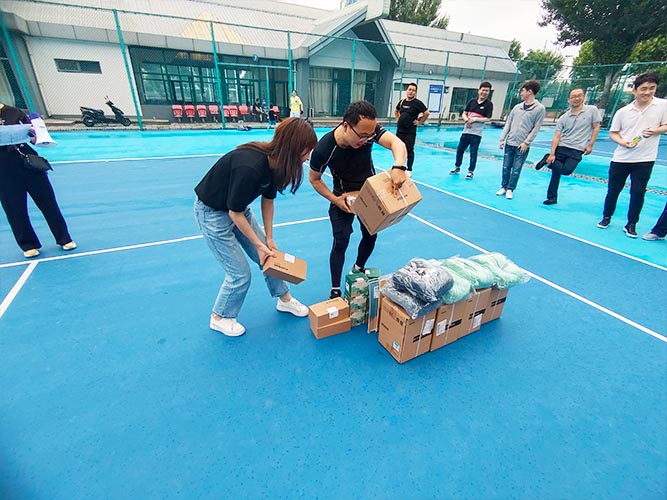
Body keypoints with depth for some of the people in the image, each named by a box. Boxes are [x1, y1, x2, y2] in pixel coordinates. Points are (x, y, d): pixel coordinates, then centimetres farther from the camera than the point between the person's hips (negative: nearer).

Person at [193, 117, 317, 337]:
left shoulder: (274, 161, -12)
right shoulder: (250, 168, -36)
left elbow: (267, 200, -1)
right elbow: (235, 214, -26)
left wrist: (269, 239, 0)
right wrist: (259, 245, -17)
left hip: (238, 208, 8)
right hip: (212, 212, -8)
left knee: (270, 257, 11)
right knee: (240, 274, -2)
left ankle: (284, 299, 32)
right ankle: (219, 318, 23)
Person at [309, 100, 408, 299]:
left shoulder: (368, 130, -26)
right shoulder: (324, 149, -30)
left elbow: (396, 143, -39)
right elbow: (314, 179, -14)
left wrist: (398, 167, -59)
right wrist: (335, 199, -24)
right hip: (343, 197, -3)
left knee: (370, 236, 14)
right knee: (341, 242, -8)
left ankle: (358, 269, 42)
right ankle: (335, 290, 9)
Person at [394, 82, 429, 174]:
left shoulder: (417, 103, -8)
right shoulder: (402, 101, 8)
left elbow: (427, 113, -13)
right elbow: (396, 111, 26)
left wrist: (419, 122, -9)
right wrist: (398, 119, 14)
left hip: (410, 132, -5)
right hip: (399, 130, 5)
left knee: (409, 150, 1)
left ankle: (409, 170, 11)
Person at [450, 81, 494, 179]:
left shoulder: (489, 104, -4)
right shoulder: (472, 101, 6)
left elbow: (488, 119, -7)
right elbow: (464, 114, 9)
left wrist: (475, 119, -17)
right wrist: (467, 119, -12)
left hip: (476, 133, -4)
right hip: (466, 131, 4)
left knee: (473, 153, 1)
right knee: (459, 150, 11)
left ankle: (471, 171, 14)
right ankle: (457, 167, 29)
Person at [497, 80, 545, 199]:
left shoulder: (539, 108, -4)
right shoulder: (517, 107, 9)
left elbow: (536, 128, -6)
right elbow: (508, 123, 11)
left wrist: (526, 142, -13)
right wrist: (502, 139, 4)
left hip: (522, 146, -4)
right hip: (509, 143, 4)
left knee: (516, 170, 1)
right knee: (506, 167, 7)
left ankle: (510, 189, 13)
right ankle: (504, 187, 21)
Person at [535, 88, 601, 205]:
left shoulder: (592, 110, 1)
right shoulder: (563, 118, 2)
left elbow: (596, 127, 5)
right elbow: (556, 137, -2)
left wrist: (590, 145, -2)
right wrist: (552, 154, -10)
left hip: (577, 150, -1)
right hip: (561, 148, 1)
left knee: (566, 170, -21)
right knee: (555, 172, 2)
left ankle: (547, 161, 5)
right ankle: (552, 197, 14)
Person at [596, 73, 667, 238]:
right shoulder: (623, 112, 0)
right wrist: (622, 141, -12)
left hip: (645, 159, -1)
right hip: (620, 158, 1)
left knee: (638, 192, 0)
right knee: (613, 189, 9)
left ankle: (631, 224, 14)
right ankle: (606, 217, 28)